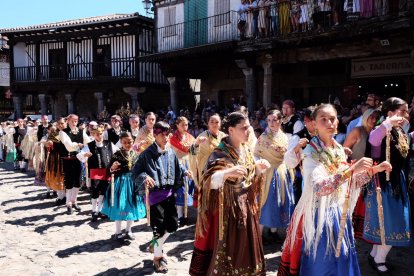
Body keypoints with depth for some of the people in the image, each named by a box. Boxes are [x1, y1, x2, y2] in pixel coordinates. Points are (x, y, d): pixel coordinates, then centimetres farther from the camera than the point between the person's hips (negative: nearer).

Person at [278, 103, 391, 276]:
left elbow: (348, 183, 12)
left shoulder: (339, 149, 4)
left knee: (342, 260, 18)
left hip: (339, 214, 6)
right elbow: (320, 188, -31)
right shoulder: (311, 152, -17)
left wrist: (373, 170, 2)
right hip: (319, 215, -6)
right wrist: (352, 169, -35)